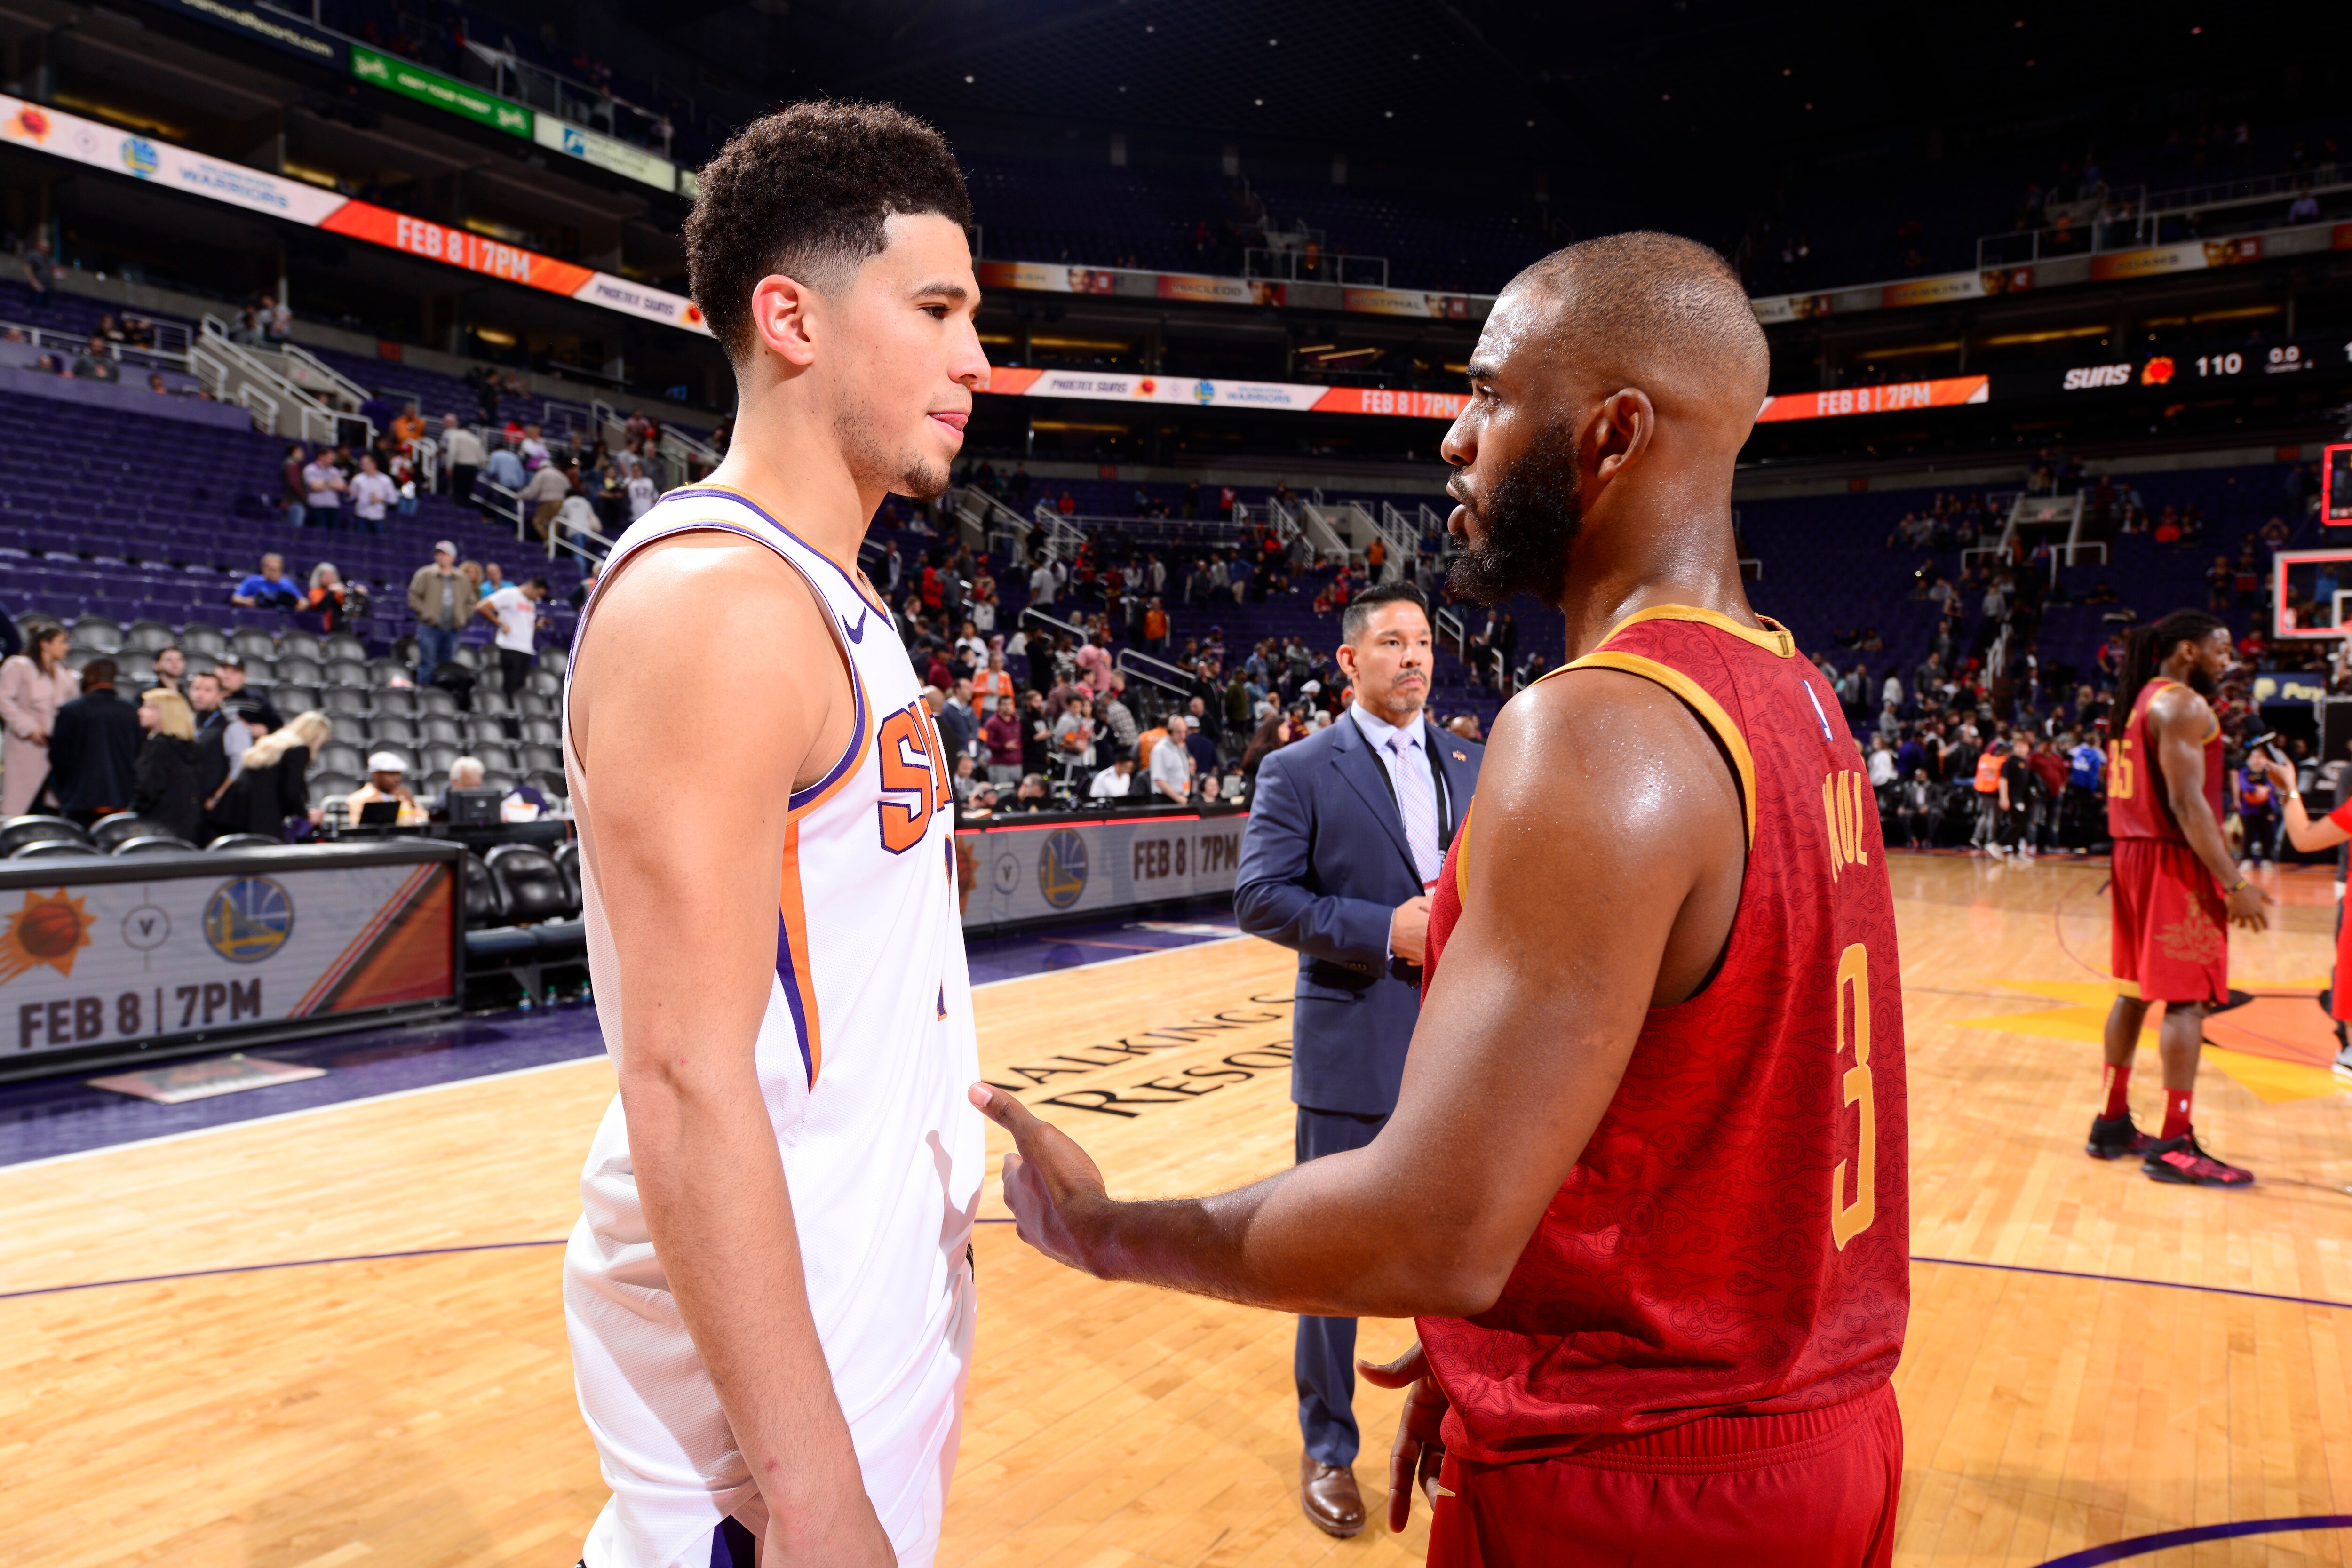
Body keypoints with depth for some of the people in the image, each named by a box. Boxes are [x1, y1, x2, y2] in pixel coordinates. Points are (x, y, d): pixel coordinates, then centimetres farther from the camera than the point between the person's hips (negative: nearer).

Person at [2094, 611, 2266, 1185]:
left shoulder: (2139, 701, 16)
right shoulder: (2183, 705, -13)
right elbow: (2187, 802, -21)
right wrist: (2234, 884, -22)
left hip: (2134, 855, 10)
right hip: (2175, 863, -10)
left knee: (2135, 992, 13)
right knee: (2188, 1000, -7)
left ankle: (2113, 1124, 19)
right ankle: (2175, 1145, -5)